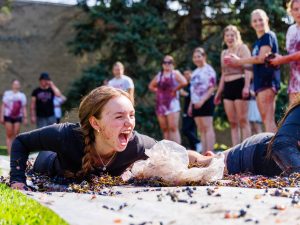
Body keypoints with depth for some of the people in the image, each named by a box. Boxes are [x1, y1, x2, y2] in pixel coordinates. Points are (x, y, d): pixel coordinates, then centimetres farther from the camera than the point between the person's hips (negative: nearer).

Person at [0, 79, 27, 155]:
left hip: (18, 117, 2)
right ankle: (9, 152, -4)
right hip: (8, 116, -2)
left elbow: (24, 108, 12)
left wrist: (25, 118, 5)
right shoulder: (7, 93, 7)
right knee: (9, 135, -4)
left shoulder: (22, 95, 13)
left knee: (16, 135, -4)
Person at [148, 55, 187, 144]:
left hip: (172, 103, -6)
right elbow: (151, 86, 27)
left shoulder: (175, 73, -2)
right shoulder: (159, 75, 14)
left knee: (173, 128, -13)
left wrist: (175, 90, -12)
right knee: (164, 129, 7)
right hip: (160, 104, 6)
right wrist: (158, 91, 11)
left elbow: (184, 82, -21)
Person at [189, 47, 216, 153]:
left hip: (206, 102, -8)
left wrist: (202, 100, -22)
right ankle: (204, 152, 5)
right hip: (196, 103, 8)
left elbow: (212, 88, -13)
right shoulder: (195, 72, 19)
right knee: (201, 129, 5)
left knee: (208, 127, -11)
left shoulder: (208, 70, -6)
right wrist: (191, 105, 17)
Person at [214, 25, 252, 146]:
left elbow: (247, 68, -9)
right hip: (227, 87, 7)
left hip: (239, 85, -7)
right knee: (232, 122, 4)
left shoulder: (242, 48, 1)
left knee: (243, 120, -7)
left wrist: (246, 86, -21)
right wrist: (218, 92, 21)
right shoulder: (224, 52, 20)